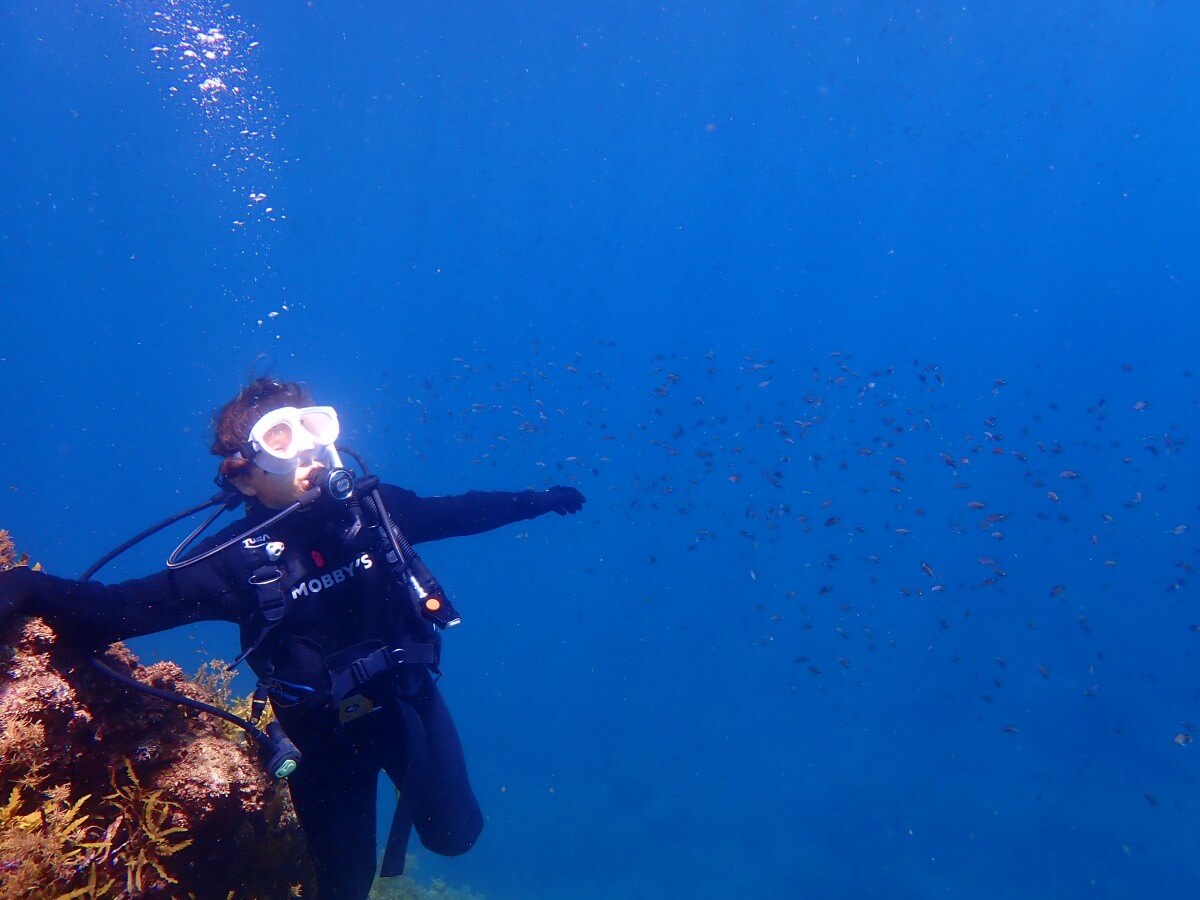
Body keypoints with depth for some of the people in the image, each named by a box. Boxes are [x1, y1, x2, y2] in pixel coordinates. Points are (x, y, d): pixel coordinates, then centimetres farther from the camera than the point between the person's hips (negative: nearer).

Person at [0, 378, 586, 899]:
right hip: (326, 728, -2)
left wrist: (536, 501, 13)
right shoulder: (238, 560, -22)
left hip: (409, 698, 2)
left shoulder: (374, 508, -14)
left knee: (453, 834, 11)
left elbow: (456, 512, 3)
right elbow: (112, 611, -26)